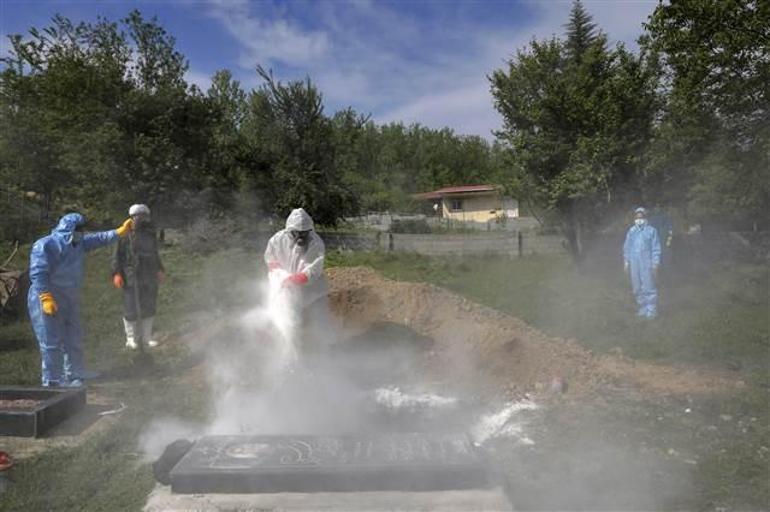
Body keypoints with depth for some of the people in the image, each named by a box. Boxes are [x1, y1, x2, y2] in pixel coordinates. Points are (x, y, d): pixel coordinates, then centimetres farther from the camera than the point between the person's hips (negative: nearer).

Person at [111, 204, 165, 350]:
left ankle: (146, 337, 21)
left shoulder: (150, 234, 10)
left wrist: (160, 270, 16)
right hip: (131, 278, -5)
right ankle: (131, 338, 17)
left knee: (148, 308, 10)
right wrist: (117, 273, -15)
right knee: (131, 309, 3)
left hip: (149, 278, 5)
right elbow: (117, 255, -6)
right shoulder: (126, 234, -7)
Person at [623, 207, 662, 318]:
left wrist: (655, 264, -6)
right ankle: (643, 309, 20)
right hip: (634, 264, 4)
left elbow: (656, 249, -2)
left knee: (648, 287, -6)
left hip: (646, 264, -4)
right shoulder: (631, 231, 10)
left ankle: (651, 311, 1)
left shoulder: (651, 231, -1)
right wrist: (626, 262, 9)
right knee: (637, 288, 8)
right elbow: (626, 247, 14)